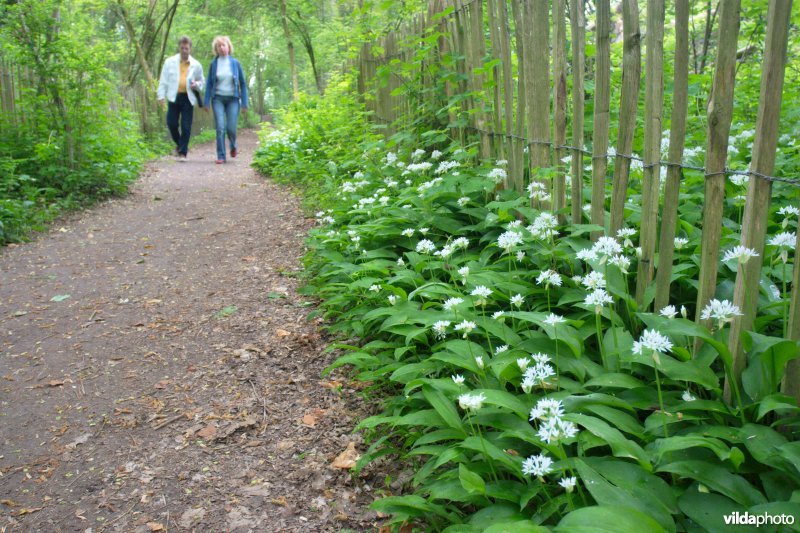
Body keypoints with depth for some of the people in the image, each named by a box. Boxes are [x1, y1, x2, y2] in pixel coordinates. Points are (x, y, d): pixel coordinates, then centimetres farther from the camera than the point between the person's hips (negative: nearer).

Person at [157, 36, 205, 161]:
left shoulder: (196, 65, 7)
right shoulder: (170, 62, 6)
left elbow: (202, 81, 18)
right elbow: (163, 80, 7)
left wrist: (196, 85, -5)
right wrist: (161, 96, 0)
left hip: (188, 98, 0)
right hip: (174, 97, 1)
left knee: (186, 127, -4)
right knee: (172, 123, 0)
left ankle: (182, 153, 3)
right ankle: (179, 144, 26)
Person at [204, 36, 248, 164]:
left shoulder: (235, 63, 2)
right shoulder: (213, 64, 3)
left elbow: (243, 83, 5)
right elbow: (209, 83, 6)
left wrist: (244, 103, 1)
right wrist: (207, 102, 1)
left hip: (233, 98, 0)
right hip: (218, 98, 0)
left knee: (231, 128, -6)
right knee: (220, 128, -9)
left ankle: (233, 146, 27)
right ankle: (221, 156, -2)